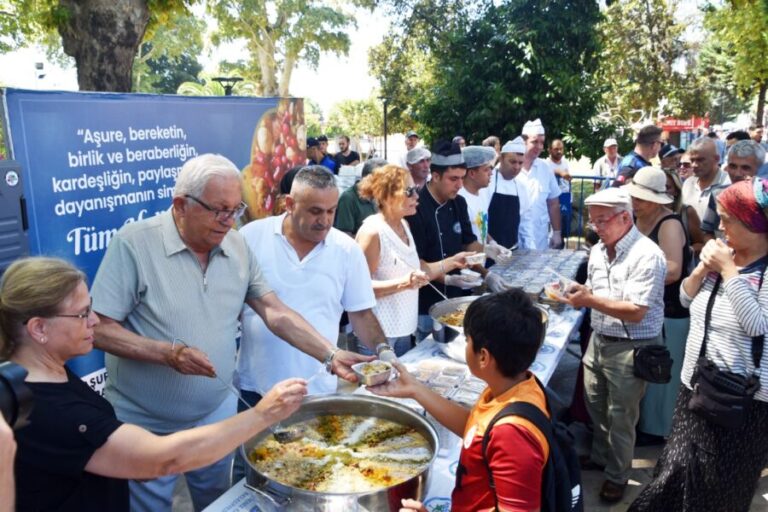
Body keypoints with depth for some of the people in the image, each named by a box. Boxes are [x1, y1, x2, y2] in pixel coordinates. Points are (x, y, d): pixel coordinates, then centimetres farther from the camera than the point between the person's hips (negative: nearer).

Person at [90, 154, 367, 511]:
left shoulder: (237, 247, -3)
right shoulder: (134, 243, -19)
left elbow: (275, 311, -4)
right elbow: (99, 329, -17)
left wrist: (331, 355, -15)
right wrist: (168, 353, -30)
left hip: (216, 416, 5)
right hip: (145, 426, -4)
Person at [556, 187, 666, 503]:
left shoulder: (646, 255, -20)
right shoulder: (598, 250, 5)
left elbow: (636, 312, -25)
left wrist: (589, 300, -29)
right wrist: (578, 294, -7)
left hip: (630, 348, -7)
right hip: (598, 340, 7)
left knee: (620, 417, 9)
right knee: (595, 406, 20)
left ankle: (617, 475, 30)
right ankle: (600, 456, 43)